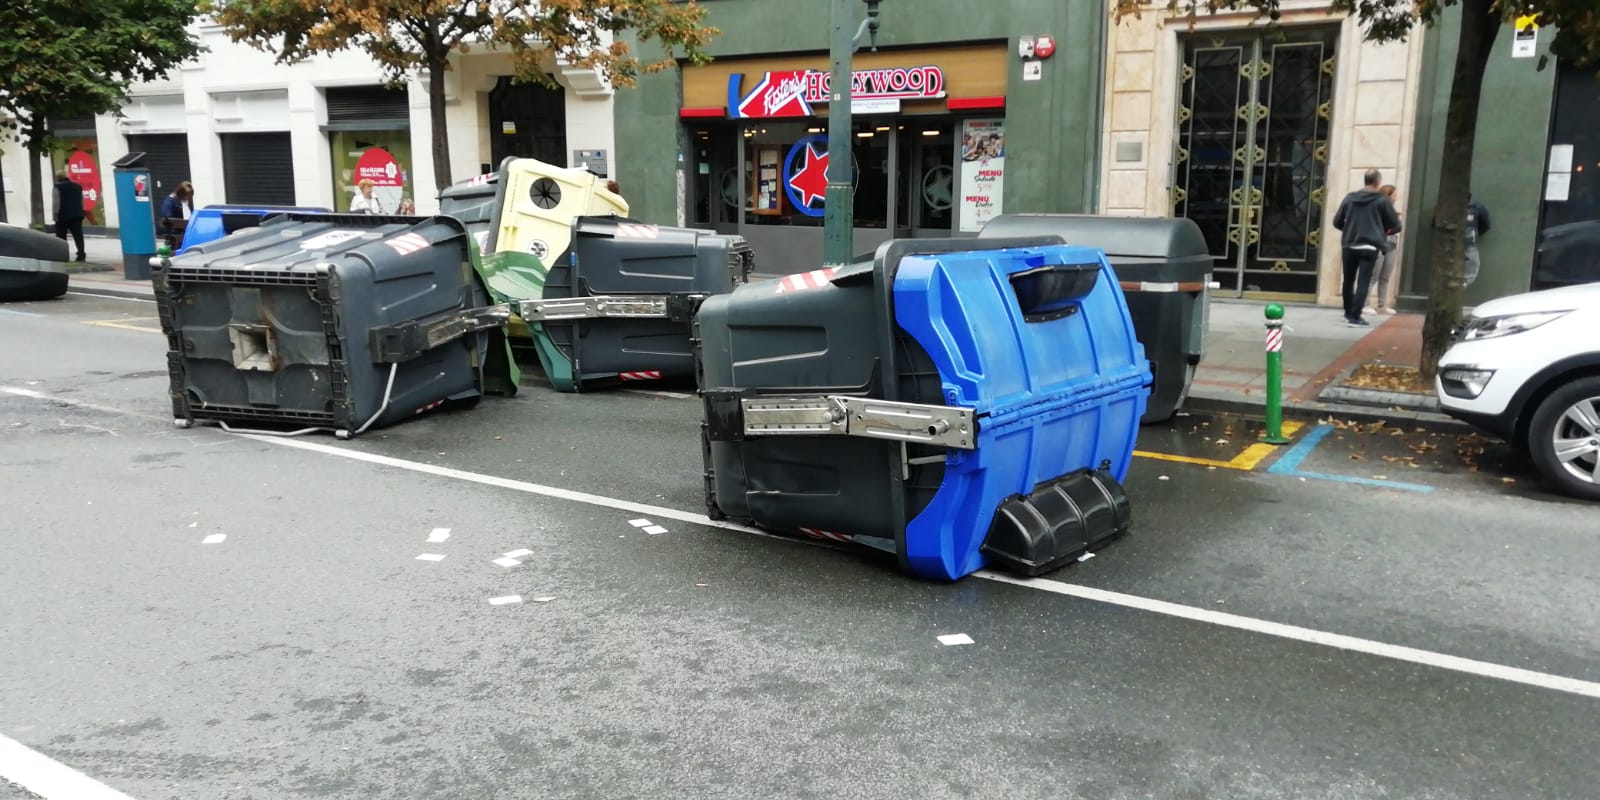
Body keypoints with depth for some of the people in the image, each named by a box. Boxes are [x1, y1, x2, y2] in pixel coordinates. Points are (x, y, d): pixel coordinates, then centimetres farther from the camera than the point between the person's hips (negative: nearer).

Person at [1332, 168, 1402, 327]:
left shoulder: (1349, 198, 5)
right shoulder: (1382, 200, -3)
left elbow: (1337, 222, 7)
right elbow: (1396, 225, 0)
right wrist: (1384, 230, 20)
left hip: (1349, 246, 4)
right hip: (1370, 247, -3)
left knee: (1348, 281, 17)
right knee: (1363, 283, -4)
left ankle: (1349, 313, 30)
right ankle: (1355, 317, -10)